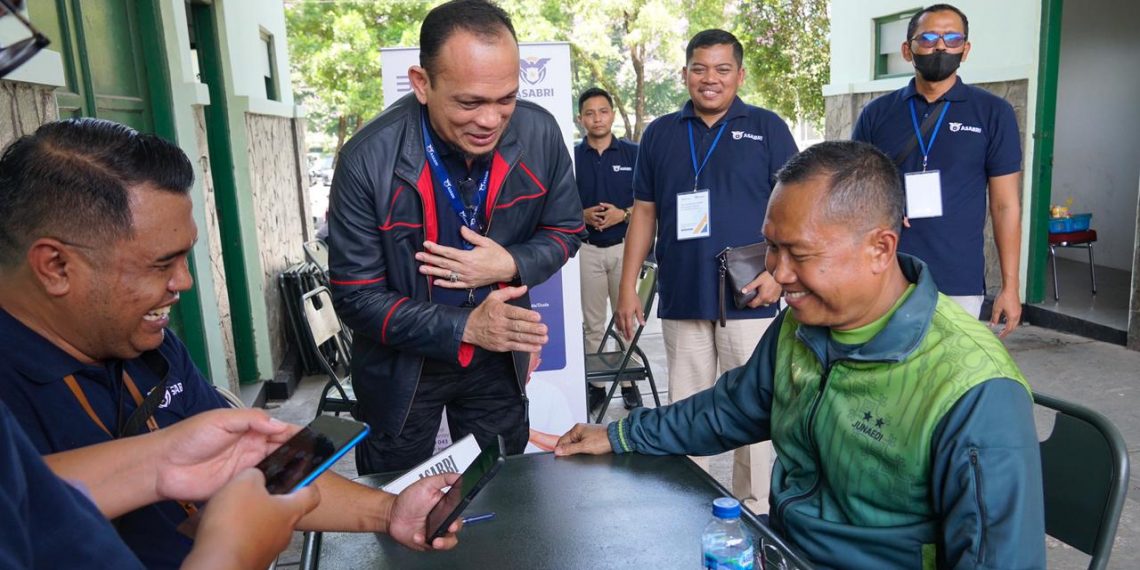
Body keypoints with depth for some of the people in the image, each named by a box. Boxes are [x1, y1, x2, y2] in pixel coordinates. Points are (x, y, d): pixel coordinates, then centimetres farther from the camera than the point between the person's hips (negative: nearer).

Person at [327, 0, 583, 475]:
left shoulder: (540, 134, -16)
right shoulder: (368, 160, -25)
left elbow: (564, 232, -1)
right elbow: (356, 297, -19)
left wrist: (510, 264, -22)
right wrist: (465, 327, -30)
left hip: (498, 356, 3)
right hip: (402, 363, -2)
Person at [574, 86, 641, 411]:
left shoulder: (633, 154, 3)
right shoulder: (572, 156, 4)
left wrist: (623, 214, -14)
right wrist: (583, 215, -13)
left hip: (625, 246, 0)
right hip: (587, 250, 1)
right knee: (592, 323, 9)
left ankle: (629, 382, 19)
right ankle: (595, 384, 19)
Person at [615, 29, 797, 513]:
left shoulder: (767, 128, 3)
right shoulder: (660, 133, 10)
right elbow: (644, 213, 10)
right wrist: (627, 287, 5)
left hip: (749, 300, -2)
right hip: (681, 300, 2)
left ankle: (755, 510, 23)